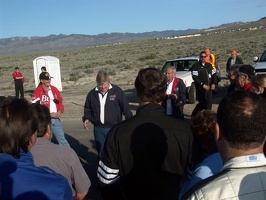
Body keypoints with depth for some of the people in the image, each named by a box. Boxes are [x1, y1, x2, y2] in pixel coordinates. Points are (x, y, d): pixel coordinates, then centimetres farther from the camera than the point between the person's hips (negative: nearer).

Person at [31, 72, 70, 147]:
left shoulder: (54, 89, 8)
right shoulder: (37, 92, -10)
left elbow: (60, 102, 15)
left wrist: (60, 111, -4)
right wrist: (49, 114, -17)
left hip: (56, 119, 5)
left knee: (62, 138, 13)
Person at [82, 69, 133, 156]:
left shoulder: (117, 91, -6)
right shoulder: (92, 94, 4)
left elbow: (126, 108, -3)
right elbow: (87, 109, 16)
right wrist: (86, 119, -1)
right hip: (98, 129, 3)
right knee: (101, 152, 13)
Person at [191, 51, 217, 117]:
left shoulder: (209, 65, 16)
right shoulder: (195, 66, -4)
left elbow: (214, 74, 16)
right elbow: (195, 77, -12)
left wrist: (214, 84, 0)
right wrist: (203, 85, -17)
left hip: (209, 88, 6)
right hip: (200, 88, -6)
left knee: (209, 103, 5)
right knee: (203, 103, -10)